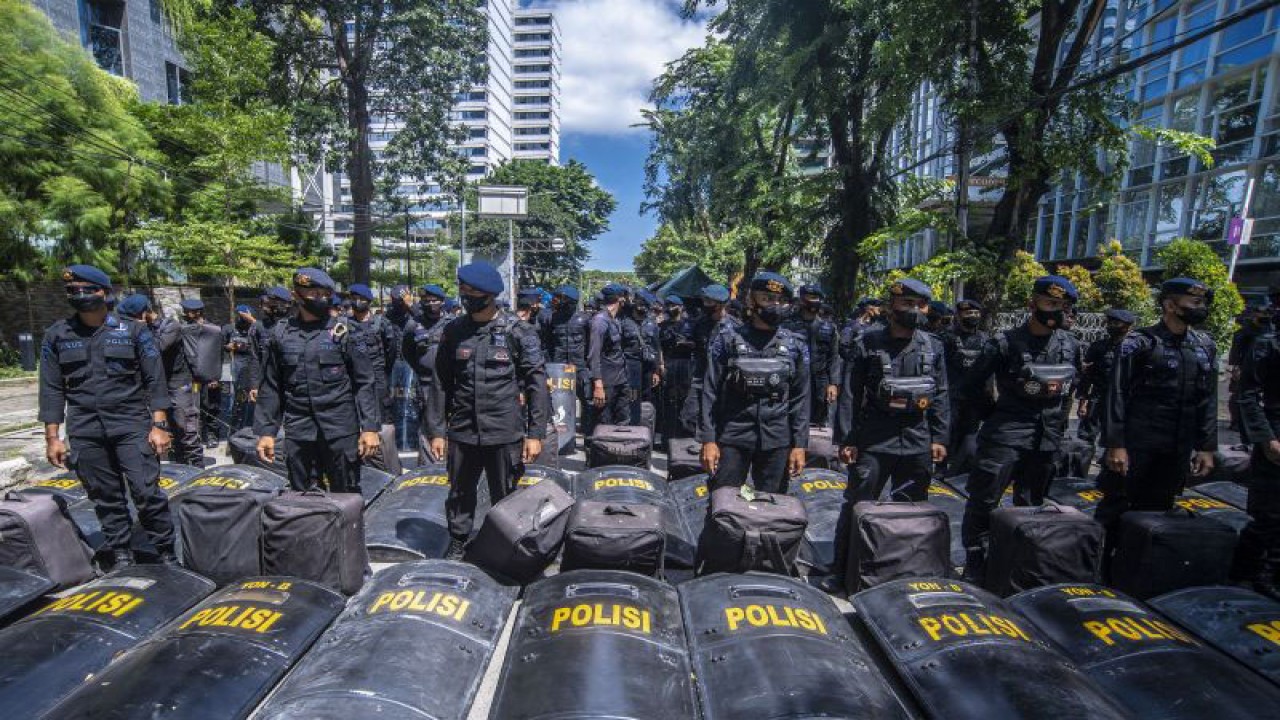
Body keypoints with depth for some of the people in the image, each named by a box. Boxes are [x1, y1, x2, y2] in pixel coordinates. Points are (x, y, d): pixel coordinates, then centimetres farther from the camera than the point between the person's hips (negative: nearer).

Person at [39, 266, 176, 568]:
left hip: (132, 425, -3)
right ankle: (122, 557, 22)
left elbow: (154, 381, -2)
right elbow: (52, 389, 9)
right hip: (84, 432, 3)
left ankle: (167, 555, 6)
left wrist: (159, 426, -8)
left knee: (147, 492, -5)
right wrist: (52, 437, 4)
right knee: (105, 497, 10)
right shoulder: (56, 335, 7)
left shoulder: (134, 331, 0)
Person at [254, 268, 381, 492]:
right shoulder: (281, 334, 6)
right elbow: (271, 387, 11)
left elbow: (365, 382, -3)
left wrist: (370, 427, -9)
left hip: (341, 430, -2)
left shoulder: (342, 331, -1)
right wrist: (266, 431, 6)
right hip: (298, 433, 3)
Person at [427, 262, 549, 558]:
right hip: (462, 433, 3)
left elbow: (537, 384, -5)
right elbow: (441, 383, 8)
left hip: (505, 433, -3)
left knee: (505, 499, 11)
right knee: (459, 496, 16)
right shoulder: (454, 331, 4)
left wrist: (535, 433, -8)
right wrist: (437, 430, 5)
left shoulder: (518, 332, -6)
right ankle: (456, 550, 38)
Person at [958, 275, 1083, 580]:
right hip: (1006, 433, -5)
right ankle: (974, 562, 8)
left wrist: (1058, 387, 8)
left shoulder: (1070, 345, 8)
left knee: (1032, 504, 16)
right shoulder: (1005, 342, -8)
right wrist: (993, 414, -1)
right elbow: (970, 386, -4)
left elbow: (1074, 383, 25)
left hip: (1048, 437, 5)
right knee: (984, 499, -5)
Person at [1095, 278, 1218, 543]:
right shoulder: (1139, 342, -8)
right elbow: (1117, 395, -11)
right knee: (1115, 507, 0)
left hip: (1179, 449, 5)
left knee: (1156, 511, 12)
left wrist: (1207, 447, 7)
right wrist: (1114, 444, -15)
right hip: (1136, 443, -5)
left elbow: (1209, 400, 12)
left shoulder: (1205, 346, 9)